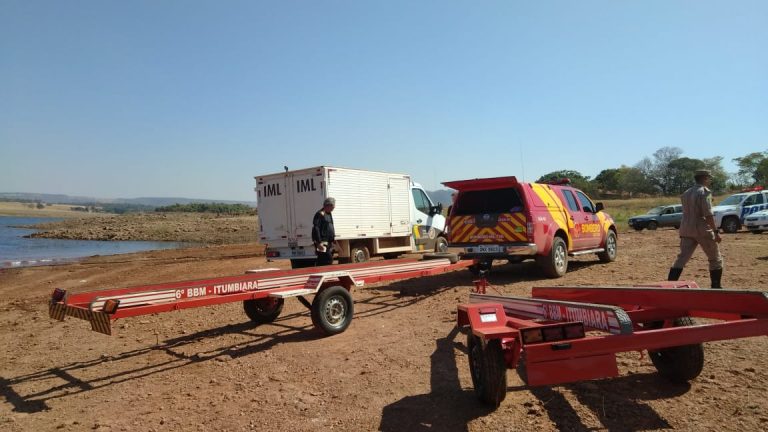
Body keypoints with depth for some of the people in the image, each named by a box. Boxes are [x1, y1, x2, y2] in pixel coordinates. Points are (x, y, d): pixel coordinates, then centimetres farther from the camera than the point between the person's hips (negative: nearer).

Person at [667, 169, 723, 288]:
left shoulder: (686, 193, 15)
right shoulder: (705, 192, -9)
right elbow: (708, 215, -17)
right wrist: (716, 231, -16)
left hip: (686, 230, 7)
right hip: (702, 230, -7)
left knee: (682, 258, 4)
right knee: (715, 259, 9)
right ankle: (716, 287, 13)